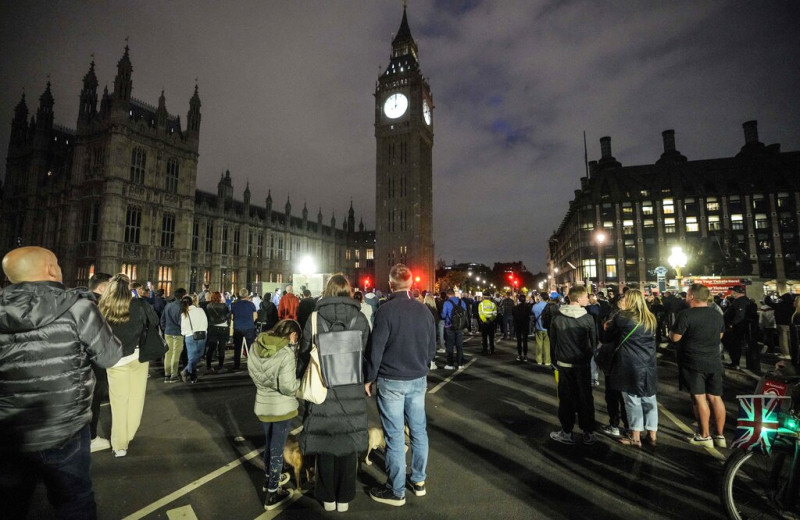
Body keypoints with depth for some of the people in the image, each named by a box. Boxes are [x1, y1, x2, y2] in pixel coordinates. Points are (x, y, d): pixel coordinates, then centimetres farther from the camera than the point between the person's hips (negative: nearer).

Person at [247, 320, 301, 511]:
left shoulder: (256, 346, -5)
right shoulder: (287, 353, -25)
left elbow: (253, 373, 7)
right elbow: (288, 387, -27)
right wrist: (303, 381, -10)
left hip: (262, 405, 6)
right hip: (282, 408, -6)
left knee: (269, 445, 26)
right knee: (277, 450, 10)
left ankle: (269, 479, 46)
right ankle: (272, 495, 24)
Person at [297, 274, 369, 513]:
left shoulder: (314, 318, -8)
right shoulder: (360, 319, -5)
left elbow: (304, 355, -2)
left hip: (322, 390, 0)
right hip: (352, 392, 1)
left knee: (325, 444, 15)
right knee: (348, 444, 15)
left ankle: (328, 497, 30)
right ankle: (344, 498, 29)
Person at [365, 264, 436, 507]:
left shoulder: (386, 309, -15)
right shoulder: (424, 311, 1)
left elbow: (376, 348, -15)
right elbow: (432, 349, 8)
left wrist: (369, 378, -3)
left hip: (391, 381, -5)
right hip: (418, 380, 5)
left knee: (395, 436, 5)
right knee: (418, 430, 16)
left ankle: (396, 491, 17)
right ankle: (418, 481, 31)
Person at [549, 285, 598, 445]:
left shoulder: (557, 318, -6)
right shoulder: (588, 318, -11)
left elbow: (552, 341, 1)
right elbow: (594, 341, -2)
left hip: (564, 364, 1)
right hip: (582, 364, -1)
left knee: (566, 398, 9)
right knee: (585, 398, 11)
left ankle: (567, 433, 17)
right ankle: (588, 434, 20)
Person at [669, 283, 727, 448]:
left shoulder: (686, 314, -16)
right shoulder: (717, 315, 7)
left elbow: (675, 338, -15)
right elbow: (719, 335, 21)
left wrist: (670, 332, 6)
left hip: (693, 363, -6)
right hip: (714, 362, 6)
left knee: (699, 398, 1)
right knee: (715, 398, 11)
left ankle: (704, 436, 8)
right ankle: (720, 435, 19)